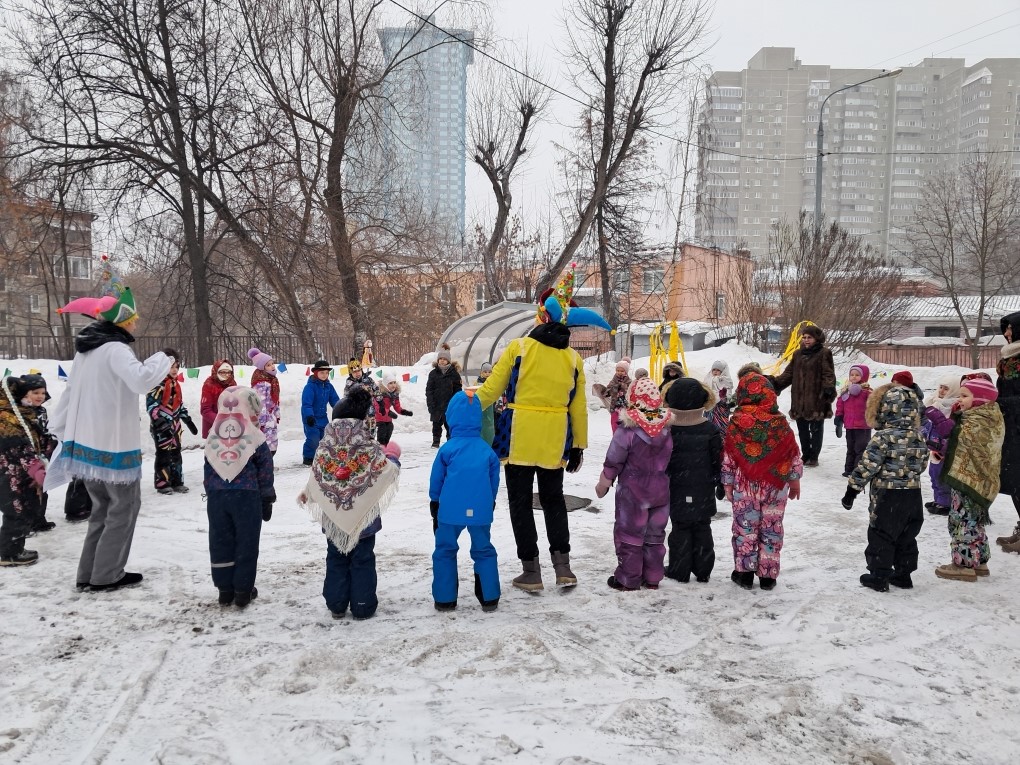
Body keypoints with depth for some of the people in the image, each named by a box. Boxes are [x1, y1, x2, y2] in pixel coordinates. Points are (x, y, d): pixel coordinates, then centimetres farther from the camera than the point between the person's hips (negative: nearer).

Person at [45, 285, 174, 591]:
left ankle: (89, 574, 21)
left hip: (86, 441, 9)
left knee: (103, 508, 19)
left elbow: (71, 390, 17)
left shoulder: (86, 349, 11)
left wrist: (59, 428, 23)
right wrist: (163, 359, -16)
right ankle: (106, 576, 8)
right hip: (113, 444, -9)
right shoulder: (115, 349, -17)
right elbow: (140, 380, -33)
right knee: (124, 507, 4)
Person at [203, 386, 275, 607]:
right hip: (247, 497, -4)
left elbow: (208, 471, 11)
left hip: (217, 497, 4)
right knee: (246, 544, 5)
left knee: (220, 543, 12)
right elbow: (265, 473, -4)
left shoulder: (212, 438, 5)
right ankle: (243, 590, 10)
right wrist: (267, 500, 5)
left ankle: (225, 589, 17)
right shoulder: (255, 438, -7)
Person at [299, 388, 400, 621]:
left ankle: (336, 605, 23)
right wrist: (393, 457, 16)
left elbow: (316, 478, 0)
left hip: (333, 518, 3)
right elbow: (386, 472, -7)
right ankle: (363, 607, 15)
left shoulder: (325, 447, -10)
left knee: (336, 560, 16)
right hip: (363, 516, -2)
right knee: (362, 561, 10)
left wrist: (305, 494, 22)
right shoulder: (368, 448, -18)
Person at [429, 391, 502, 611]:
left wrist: (435, 503, 18)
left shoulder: (447, 449, -5)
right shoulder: (487, 451, 2)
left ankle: (445, 599, 13)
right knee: (484, 551, 15)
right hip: (481, 511, 2)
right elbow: (494, 481, 11)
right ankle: (489, 598, 17)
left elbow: (436, 480, 3)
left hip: (450, 510, -2)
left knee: (445, 551, 12)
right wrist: (490, 503, 26)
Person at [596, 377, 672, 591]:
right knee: (655, 534, 16)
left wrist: (603, 484, 2)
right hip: (661, 492, 5)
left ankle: (628, 579, 11)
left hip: (632, 492, -5)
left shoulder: (627, 431, -18)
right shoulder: (668, 429, -2)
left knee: (629, 534, 6)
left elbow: (613, 462, -11)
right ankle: (652, 578, 23)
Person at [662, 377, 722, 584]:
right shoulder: (710, 430, -6)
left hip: (678, 493, -1)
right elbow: (718, 460, -1)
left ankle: (679, 571, 12)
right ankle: (703, 571, 18)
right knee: (702, 529, 12)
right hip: (704, 492, 2)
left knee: (679, 530, 7)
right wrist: (721, 484, 12)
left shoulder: (668, 430, -10)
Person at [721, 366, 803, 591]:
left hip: (744, 486, -1)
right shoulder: (779, 423, -6)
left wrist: (728, 483, 6)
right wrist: (795, 480, 12)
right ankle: (768, 575, 16)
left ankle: (744, 572, 15)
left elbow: (728, 458, -5)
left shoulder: (736, 423, -10)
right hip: (774, 486, 1)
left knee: (745, 528, 9)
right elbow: (793, 454, 0)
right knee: (771, 529, 10)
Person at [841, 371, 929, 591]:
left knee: (881, 535, 4)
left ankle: (879, 576, 9)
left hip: (886, 492, -6)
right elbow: (922, 463, 13)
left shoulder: (883, 437, -18)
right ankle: (903, 574, 25)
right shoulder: (918, 436, 3)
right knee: (907, 535, 16)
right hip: (913, 491, 6)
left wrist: (853, 488, -11)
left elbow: (867, 465, -18)